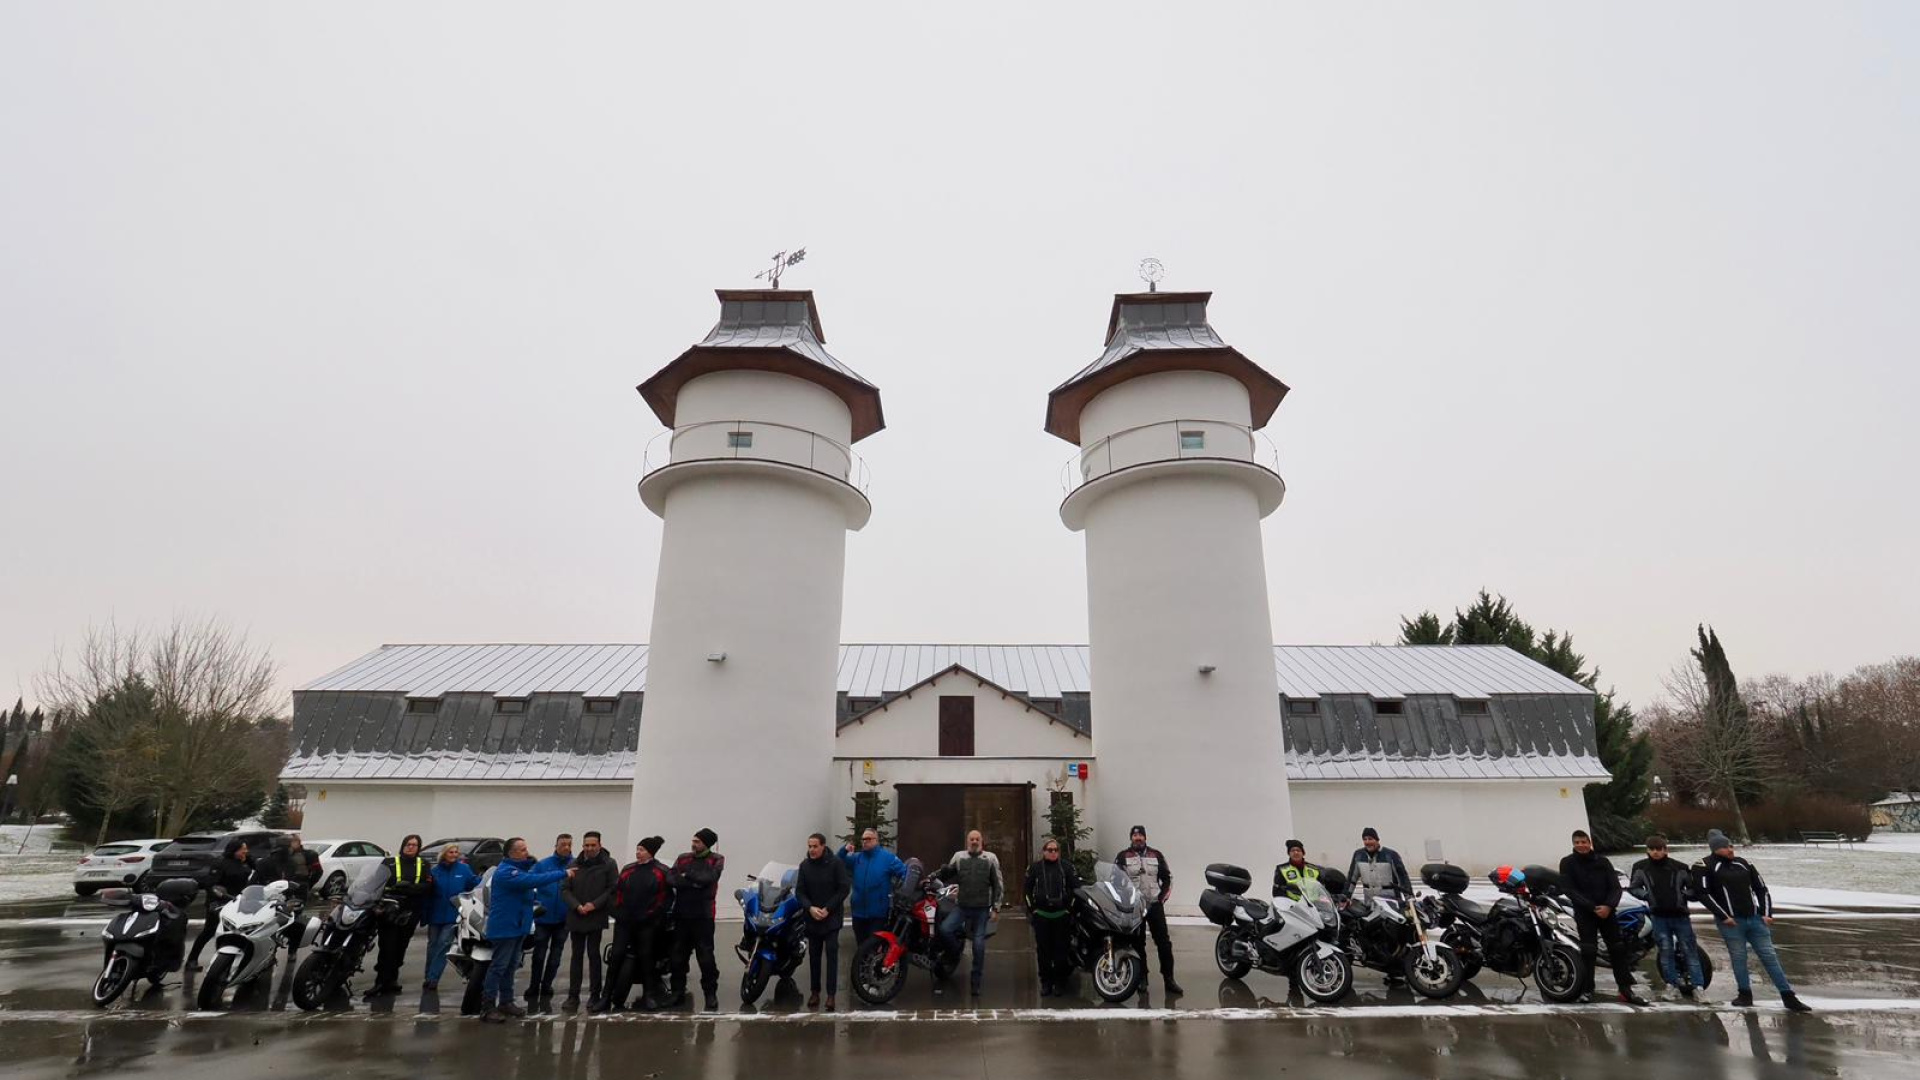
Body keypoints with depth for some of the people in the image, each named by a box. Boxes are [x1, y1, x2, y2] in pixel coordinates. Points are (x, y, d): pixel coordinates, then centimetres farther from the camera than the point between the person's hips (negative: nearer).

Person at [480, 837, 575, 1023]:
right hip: (504, 927, -10)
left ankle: (506, 1002, 24)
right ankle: (488, 1006, 1)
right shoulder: (505, 871, -22)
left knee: (511, 966, 15)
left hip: (518, 926, 10)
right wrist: (562, 874, -31)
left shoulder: (520, 868, 14)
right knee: (498, 967, -5)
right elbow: (533, 880, -32)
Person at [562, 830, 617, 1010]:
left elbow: (612, 889, -5)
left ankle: (594, 994, 12)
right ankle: (573, 995, 14)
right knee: (577, 956, 9)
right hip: (575, 917, 3)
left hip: (596, 917, -2)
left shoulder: (608, 864, -3)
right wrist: (577, 906, -10)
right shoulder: (574, 865, 4)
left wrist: (595, 904, -14)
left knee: (593, 954, 2)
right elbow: (565, 889, 4)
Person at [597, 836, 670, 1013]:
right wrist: (618, 911, 3)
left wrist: (655, 915, -9)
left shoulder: (661, 872, -5)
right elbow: (617, 891, 11)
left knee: (645, 957, 4)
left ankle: (649, 995, 16)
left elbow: (667, 896, -6)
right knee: (617, 956, 0)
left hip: (646, 923, -3)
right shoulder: (627, 869, 9)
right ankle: (607, 997, 4)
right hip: (624, 921, 3)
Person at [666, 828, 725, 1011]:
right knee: (679, 954, 11)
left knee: (705, 955, -5)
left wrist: (687, 875, -10)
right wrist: (693, 882, -19)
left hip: (703, 915, -4)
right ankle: (678, 991, 24)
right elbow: (670, 878, -5)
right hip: (681, 913, 4)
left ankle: (711, 993, 4)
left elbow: (708, 877, -17)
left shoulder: (716, 860, 1)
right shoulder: (683, 858, 10)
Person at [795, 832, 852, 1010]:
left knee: (831, 954, -7)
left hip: (832, 917, -3)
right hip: (812, 918, 3)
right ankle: (814, 992, 19)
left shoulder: (836, 864, -8)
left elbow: (844, 889, -8)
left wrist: (827, 909, -12)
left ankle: (831, 994, -3)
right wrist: (810, 908, -13)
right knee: (814, 955, 8)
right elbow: (799, 891, 3)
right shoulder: (804, 866, 3)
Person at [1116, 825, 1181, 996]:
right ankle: (1142, 978, 17)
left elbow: (1167, 878, 12)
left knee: (1164, 941, -3)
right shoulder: (1122, 857, 1)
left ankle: (1168, 978, 4)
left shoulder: (1156, 855, 7)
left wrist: (1163, 897, 1)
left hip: (1155, 905, 1)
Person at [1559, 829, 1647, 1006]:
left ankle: (1626, 990, 10)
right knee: (1588, 951, -9)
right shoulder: (1567, 863, -2)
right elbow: (1570, 890, -8)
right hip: (1584, 912, -3)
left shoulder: (1602, 861, 5)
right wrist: (1592, 907, -17)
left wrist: (1608, 905, -16)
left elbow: (1615, 886, 1)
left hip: (1606, 910, 3)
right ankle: (1587, 989, -3)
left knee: (1618, 949, 2)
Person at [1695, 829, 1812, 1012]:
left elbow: (1761, 888, 17)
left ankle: (1789, 997, 11)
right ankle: (1745, 994, 14)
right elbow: (1702, 893, -10)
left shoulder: (1743, 864, 10)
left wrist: (1766, 913, 5)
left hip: (1754, 918, 4)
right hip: (1730, 922, -4)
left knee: (1770, 956, 6)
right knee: (1738, 957, 1)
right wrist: (1723, 916, -12)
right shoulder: (1705, 866, -6)